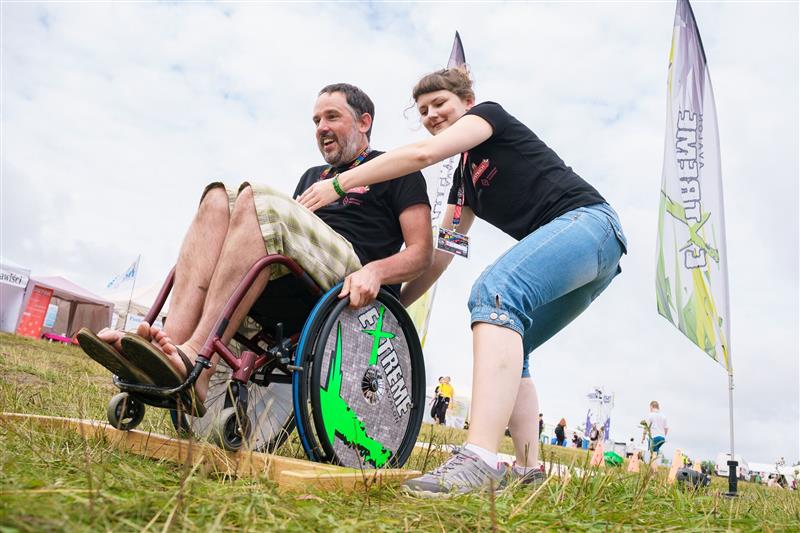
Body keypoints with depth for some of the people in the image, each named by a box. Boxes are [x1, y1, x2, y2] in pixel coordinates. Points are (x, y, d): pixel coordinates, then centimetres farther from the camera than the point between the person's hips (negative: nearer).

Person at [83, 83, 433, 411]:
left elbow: (421, 252, 0)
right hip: (289, 284, 6)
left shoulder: (395, 169, 13)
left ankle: (194, 360, -38)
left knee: (258, 200, -26)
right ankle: (173, 337, -34)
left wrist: (374, 270, -20)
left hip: (349, 284, -6)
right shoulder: (313, 177, 33)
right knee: (219, 199, -12)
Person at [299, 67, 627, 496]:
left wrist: (338, 184, -12)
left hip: (587, 221, -10)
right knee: (508, 346, 8)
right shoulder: (464, 179, 24)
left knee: (494, 291, -31)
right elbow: (442, 251, 20)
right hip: (590, 253, 10)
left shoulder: (490, 114, 3)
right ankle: (528, 470, 6)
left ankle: (479, 460, -43)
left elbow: (422, 154, -15)